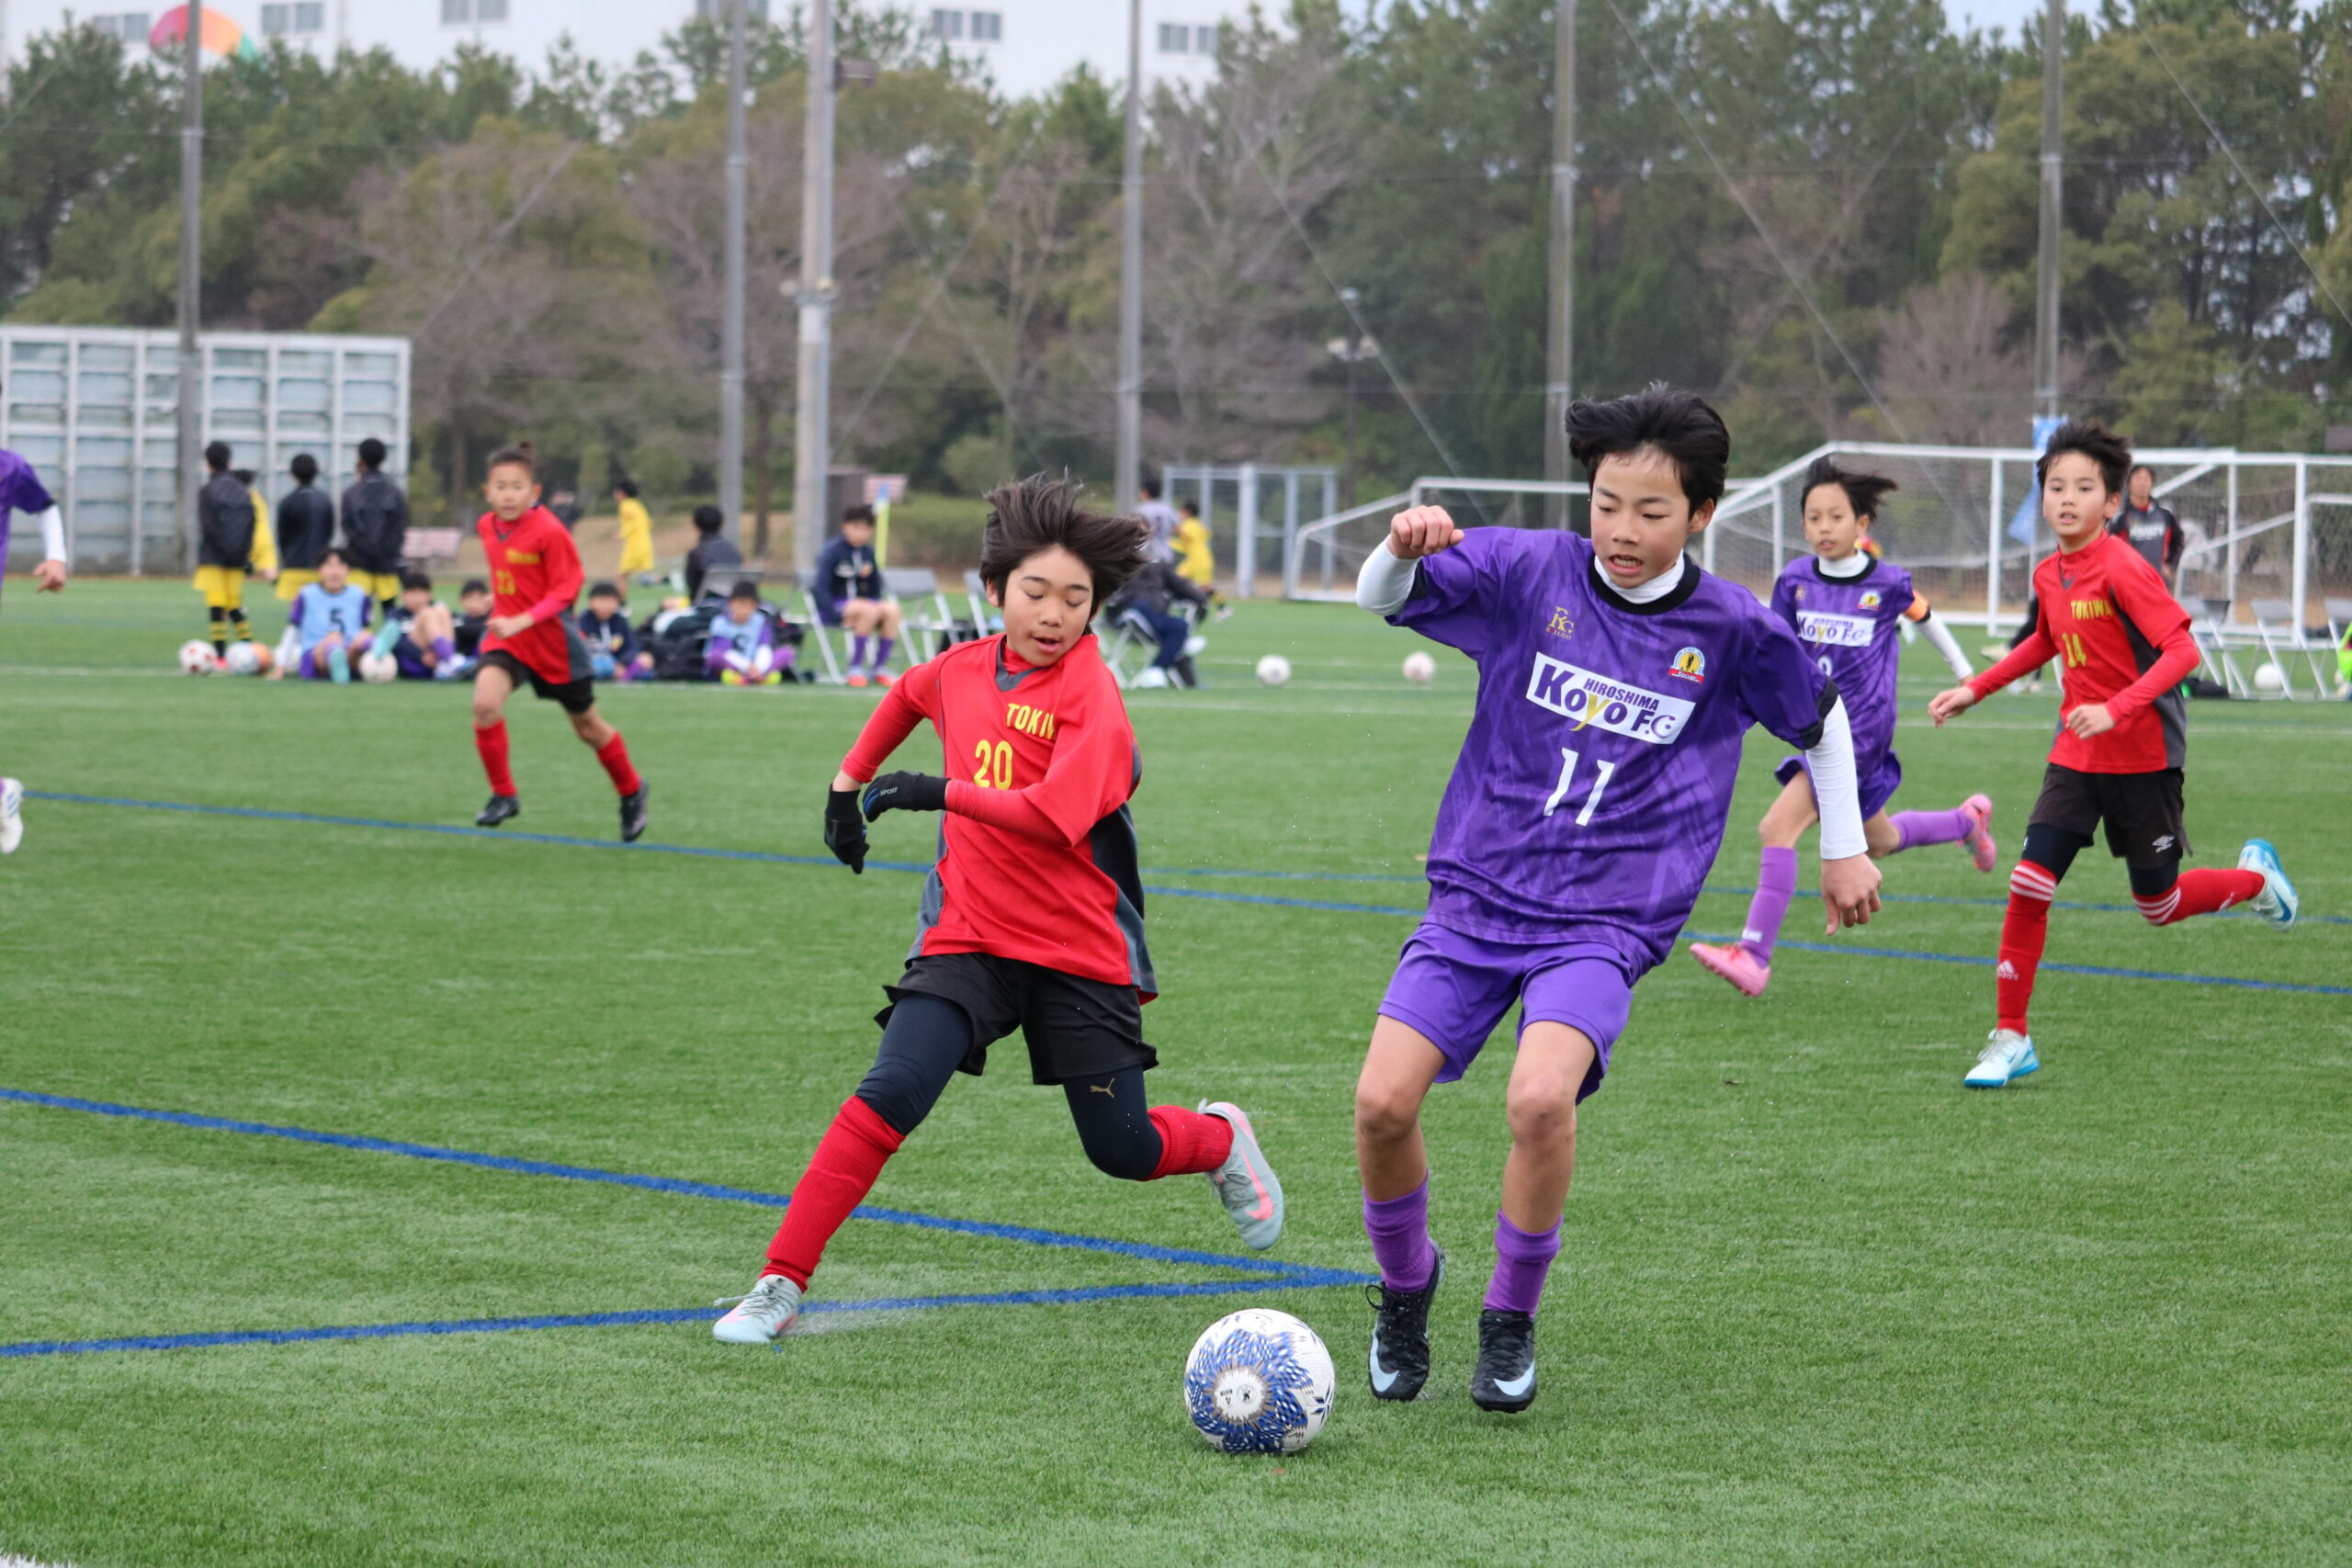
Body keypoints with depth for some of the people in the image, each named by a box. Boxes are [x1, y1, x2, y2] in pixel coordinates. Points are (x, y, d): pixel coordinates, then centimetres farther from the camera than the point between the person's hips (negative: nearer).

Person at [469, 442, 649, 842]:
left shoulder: (549, 532, -21)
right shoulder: (487, 526, -1)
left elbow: (564, 592, -19)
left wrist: (520, 622, -29)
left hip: (553, 639, -4)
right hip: (505, 633, 4)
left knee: (587, 727, 12)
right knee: (485, 703, -22)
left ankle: (631, 791, 38)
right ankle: (503, 796, -7)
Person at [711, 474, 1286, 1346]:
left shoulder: (1091, 695, -16)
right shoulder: (965, 668, 3)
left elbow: (1053, 817, -30)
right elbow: (908, 695, 29)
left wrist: (937, 793, -29)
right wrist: (851, 781, 29)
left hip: (1081, 954, -3)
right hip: (969, 937, 3)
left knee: (1123, 1151, 5)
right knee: (890, 1094, -19)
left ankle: (1222, 1139, 41)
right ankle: (779, 1285, -19)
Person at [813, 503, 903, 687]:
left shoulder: (868, 552, 9)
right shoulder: (833, 550, -9)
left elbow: (875, 591, 17)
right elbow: (822, 587, -14)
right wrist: (837, 616, -21)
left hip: (861, 601, 6)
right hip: (835, 606, -6)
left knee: (892, 610, -23)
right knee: (870, 610, -33)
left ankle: (879, 668, -15)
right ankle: (855, 669, -26)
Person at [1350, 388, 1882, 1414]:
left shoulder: (1734, 632, -2)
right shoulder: (1528, 573, -3)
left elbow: (1821, 719, 16)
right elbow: (1382, 599, -7)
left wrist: (1844, 848, 23)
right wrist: (1402, 551, -30)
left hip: (1604, 924, -2)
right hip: (1475, 896, 2)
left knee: (1539, 1098, -28)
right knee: (1383, 1102, -14)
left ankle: (1512, 1321, -4)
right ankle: (1406, 1284, 17)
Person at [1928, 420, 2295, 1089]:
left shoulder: (2123, 570, -19)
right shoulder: (2049, 575, 4)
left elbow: (2183, 650, -24)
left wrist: (2117, 710, -33)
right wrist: (1976, 689, 20)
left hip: (2143, 758, -6)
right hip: (2076, 757, 6)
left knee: (2160, 907, 7)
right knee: (2028, 884, -8)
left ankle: (2257, 877, 38)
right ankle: (2010, 1039, 0)